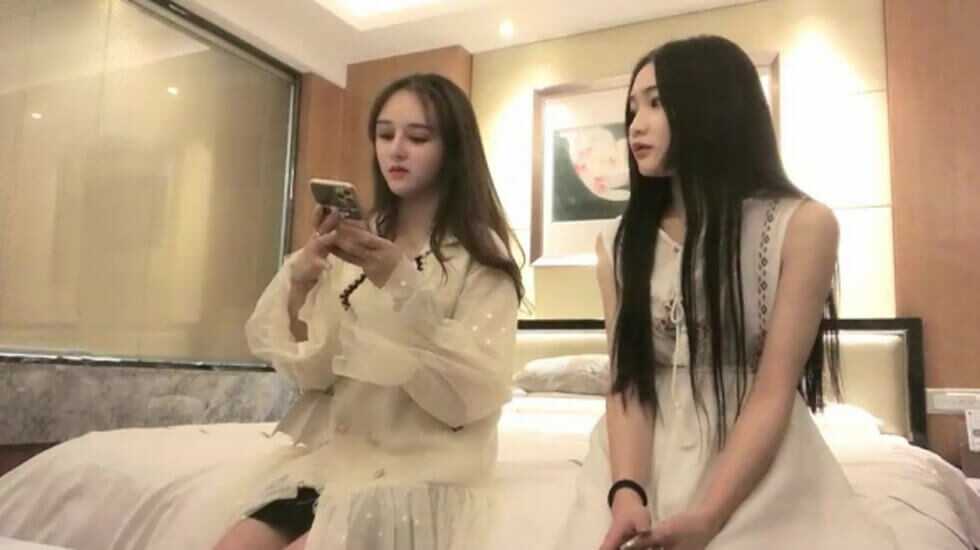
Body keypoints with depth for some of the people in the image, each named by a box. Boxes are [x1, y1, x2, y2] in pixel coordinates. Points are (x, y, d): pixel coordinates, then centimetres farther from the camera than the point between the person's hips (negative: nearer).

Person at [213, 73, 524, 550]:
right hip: (330, 451, 4)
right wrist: (299, 287, -16)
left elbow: (475, 394, -13)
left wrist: (403, 286, -22)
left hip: (417, 465, -3)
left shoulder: (482, 257, -3)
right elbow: (312, 374, 3)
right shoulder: (356, 242, 9)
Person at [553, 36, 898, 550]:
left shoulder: (803, 224, -7)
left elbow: (773, 392, -12)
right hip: (646, 460, 2)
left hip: (761, 465, -2)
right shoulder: (618, 242, 3)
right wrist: (627, 492, -20)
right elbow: (626, 380, -4)